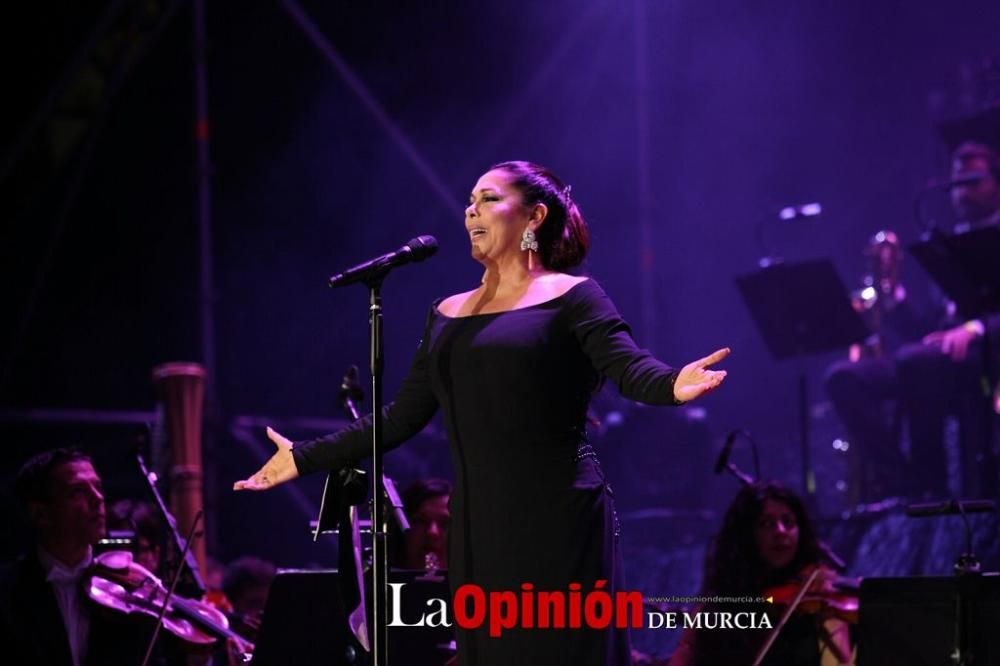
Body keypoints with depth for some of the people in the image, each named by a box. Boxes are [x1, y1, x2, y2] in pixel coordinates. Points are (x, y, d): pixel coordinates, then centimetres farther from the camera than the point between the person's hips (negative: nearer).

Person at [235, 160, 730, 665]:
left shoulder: (571, 298, -1)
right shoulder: (449, 315, 16)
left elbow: (630, 367, -16)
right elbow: (399, 419, 18)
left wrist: (671, 385, -38)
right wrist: (305, 458, 19)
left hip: (559, 522, -6)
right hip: (479, 526, 6)